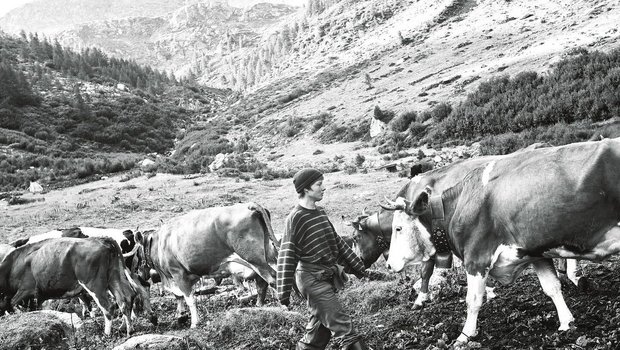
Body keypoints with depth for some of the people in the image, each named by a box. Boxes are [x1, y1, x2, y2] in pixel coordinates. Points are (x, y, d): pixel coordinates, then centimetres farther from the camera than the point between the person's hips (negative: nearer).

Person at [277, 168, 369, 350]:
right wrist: (284, 292, -16)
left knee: (322, 324, 16)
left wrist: (356, 265, 20)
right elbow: (287, 255, -14)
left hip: (328, 277, 8)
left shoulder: (320, 213, 11)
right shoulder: (296, 217, -14)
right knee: (343, 325, -10)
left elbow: (337, 242, 19)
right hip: (312, 279, -8)